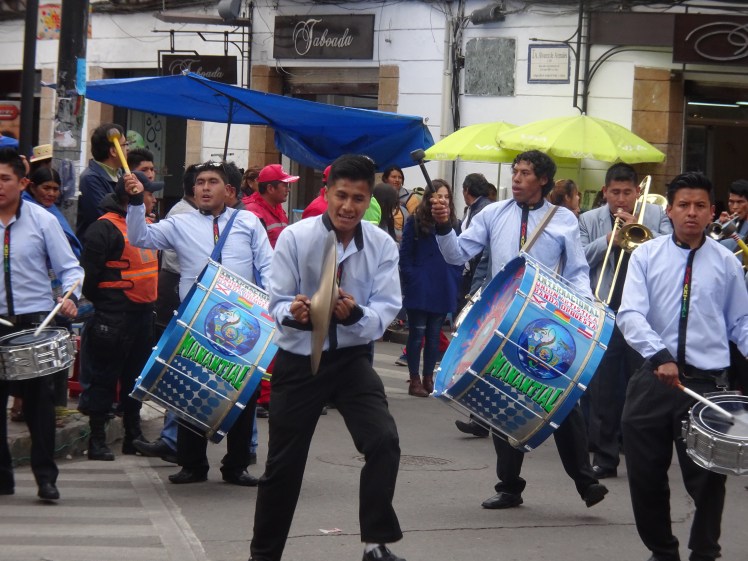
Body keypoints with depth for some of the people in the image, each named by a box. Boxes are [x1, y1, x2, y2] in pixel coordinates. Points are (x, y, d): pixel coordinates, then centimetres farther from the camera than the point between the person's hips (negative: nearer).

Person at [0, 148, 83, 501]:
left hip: (36, 321, -2)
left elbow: (69, 268, 1)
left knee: (38, 399, -2)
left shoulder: (42, 221, 0)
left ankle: (46, 477, 4)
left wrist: (70, 297, -17)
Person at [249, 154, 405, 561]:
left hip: (352, 359, 1)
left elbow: (386, 308, -12)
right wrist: (292, 313, -33)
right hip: (299, 360, -1)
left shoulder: (382, 246, -6)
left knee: (384, 441, -18)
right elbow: (277, 302, -9)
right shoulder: (295, 237, -11)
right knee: (284, 462, 8)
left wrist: (356, 314, -33)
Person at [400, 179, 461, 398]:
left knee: (434, 336, 10)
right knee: (417, 334, 2)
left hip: (443, 292, 3)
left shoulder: (454, 224, 6)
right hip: (419, 290, -3)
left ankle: (428, 378, 17)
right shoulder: (415, 222, -3)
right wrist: (411, 280, -9)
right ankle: (414, 380, 7)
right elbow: (405, 255, -3)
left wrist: (454, 280, 1)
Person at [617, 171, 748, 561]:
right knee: (645, 474, 8)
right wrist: (659, 354, -25)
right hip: (654, 379, 1)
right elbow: (630, 314, -10)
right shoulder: (646, 256, 2)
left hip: (707, 383, -1)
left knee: (707, 478, 2)